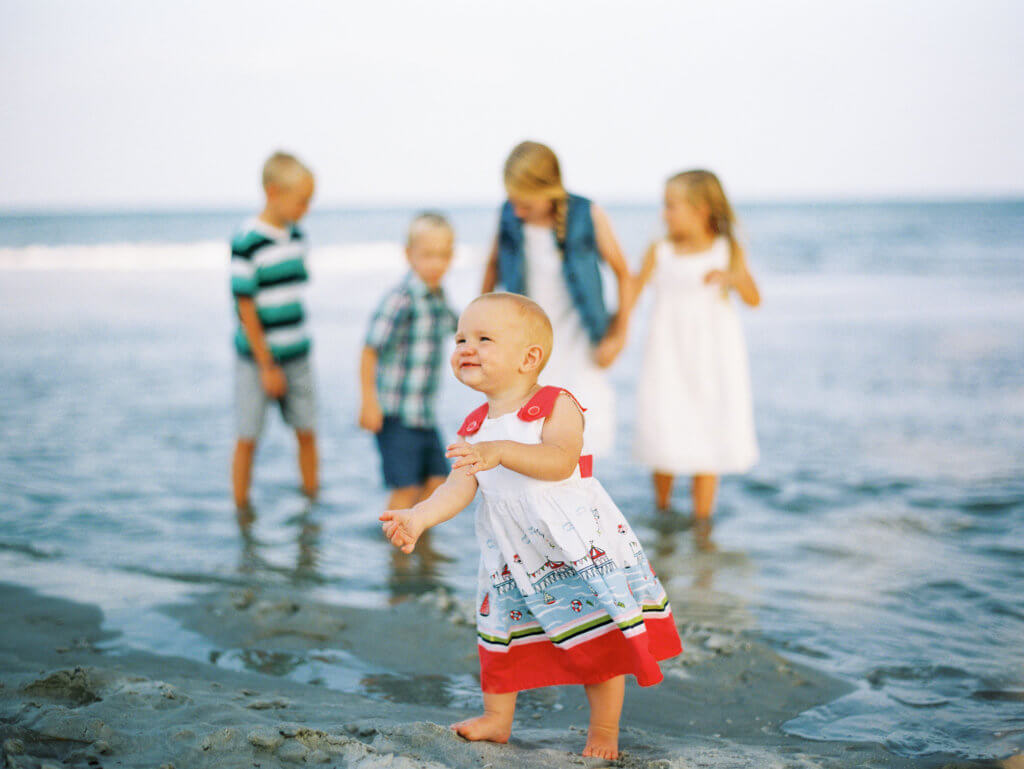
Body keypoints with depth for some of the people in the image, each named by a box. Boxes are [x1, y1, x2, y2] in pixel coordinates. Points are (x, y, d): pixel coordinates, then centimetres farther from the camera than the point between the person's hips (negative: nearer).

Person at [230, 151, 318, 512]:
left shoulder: (296, 237, 4)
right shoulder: (246, 243, -16)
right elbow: (246, 308, -15)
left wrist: (298, 344, 12)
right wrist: (266, 366, -12)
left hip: (296, 355, 6)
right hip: (258, 357, -6)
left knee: (306, 432, 10)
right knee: (248, 438, 5)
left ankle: (311, 500, 23)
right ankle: (242, 510, 17)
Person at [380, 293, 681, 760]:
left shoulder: (557, 406, -12)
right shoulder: (475, 429, 5)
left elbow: (560, 461, -30)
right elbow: (459, 487, -5)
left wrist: (499, 451, -42)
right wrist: (416, 518, -21)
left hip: (579, 549, -5)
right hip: (511, 559, 5)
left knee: (599, 641, 2)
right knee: (499, 634, 13)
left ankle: (603, 730, 19)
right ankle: (496, 720, 32)